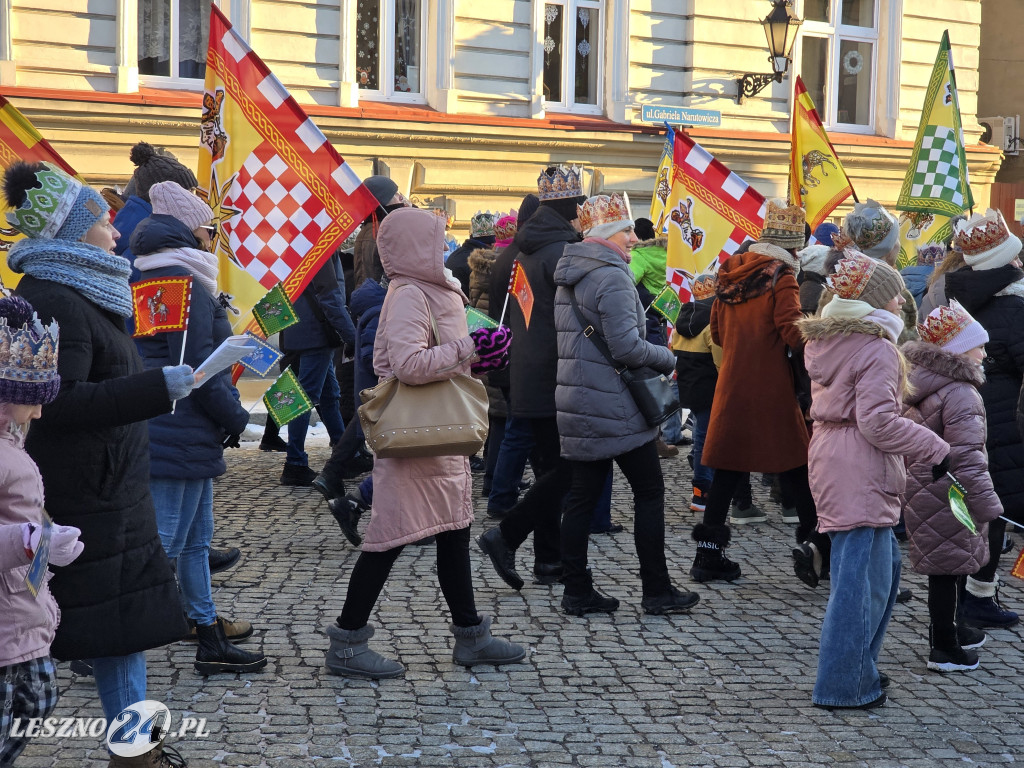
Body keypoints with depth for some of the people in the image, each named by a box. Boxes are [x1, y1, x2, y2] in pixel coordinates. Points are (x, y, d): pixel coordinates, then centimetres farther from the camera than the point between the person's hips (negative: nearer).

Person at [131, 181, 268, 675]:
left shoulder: (143, 281, 13)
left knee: (195, 536, 19)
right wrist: (235, 417, -8)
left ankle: (204, 622, 29)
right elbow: (197, 367, -20)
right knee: (163, 543, -6)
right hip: (183, 434, -10)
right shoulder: (186, 286, -17)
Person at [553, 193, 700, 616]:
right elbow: (627, 346, -21)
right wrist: (667, 358, -5)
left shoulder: (569, 275, 14)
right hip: (614, 406, -9)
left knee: (582, 496, 9)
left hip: (576, 402, 9)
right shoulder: (611, 276, -16)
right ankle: (656, 590, 7)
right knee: (649, 491, 2)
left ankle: (577, 591, 11)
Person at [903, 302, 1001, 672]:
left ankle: (949, 627, 37)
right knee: (948, 569, 0)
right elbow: (966, 457, -25)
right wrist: (986, 503, -21)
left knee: (945, 567, 22)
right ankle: (945, 649, 7)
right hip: (949, 498, -9)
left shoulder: (917, 385, 9)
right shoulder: (960, 394, -21)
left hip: (921, 487, 9)